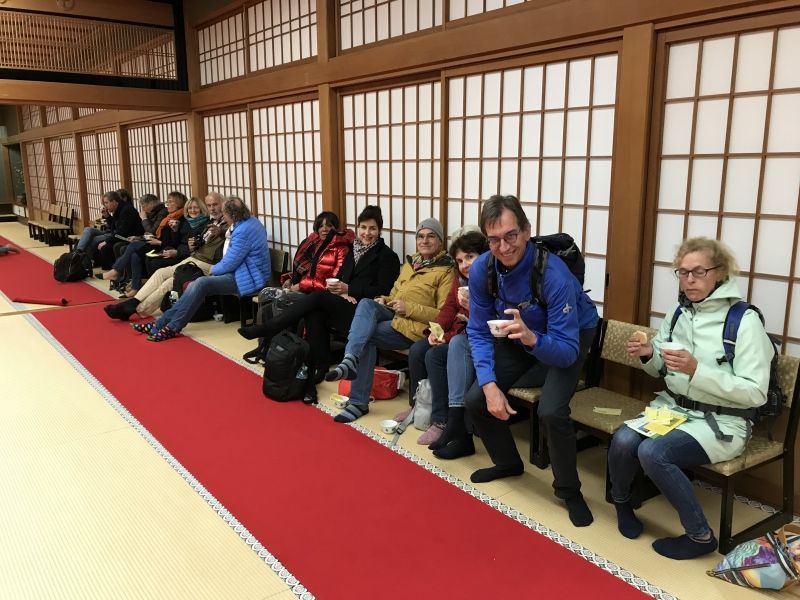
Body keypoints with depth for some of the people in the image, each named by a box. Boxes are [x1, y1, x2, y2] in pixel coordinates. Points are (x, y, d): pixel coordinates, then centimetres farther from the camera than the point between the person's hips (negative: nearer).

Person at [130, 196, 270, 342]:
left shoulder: (243, 231, -22)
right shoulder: (250, 220, 9)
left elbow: (230, 263, -19)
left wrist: (214, 270, 0)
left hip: (246, 279, -10)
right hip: (242, 269, 10)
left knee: (202, 283, -21)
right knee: (195, 285, -4)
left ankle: (172, 327, -12)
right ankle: (162, 323, -5)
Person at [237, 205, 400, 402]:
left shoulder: (387, 256, 2)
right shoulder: (353, 251, 22)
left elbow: (382, 291, -7)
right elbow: (339, 277, 18)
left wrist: (348, 289, -13)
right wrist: (341, 292, -7)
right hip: (342, 307, 6)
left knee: (317, 297, -27)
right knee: (314, 314, -28)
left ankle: (266, 329, -22)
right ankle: (318, 370, -24)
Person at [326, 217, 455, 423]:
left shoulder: (446, 271, 1)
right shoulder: (410, 263, 23)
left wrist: (408, 307, -15)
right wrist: (384, 300, 7)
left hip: (414, 326, -6)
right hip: (392, 314, 6)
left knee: (365, 336, -26)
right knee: (366, 304, -26)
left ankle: (359, 402, -26)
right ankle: (351, 360, -40)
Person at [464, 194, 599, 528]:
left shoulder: (553, 273, -34)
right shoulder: (481, 270, -20)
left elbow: (567, 350, -33)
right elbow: (479, 332, -11)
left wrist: (531, 338, -54)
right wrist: (489, 384, -23)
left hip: (568, 338, -5)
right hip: (518, 337, 5)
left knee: (551, 412, -28)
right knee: (475, 401, -6)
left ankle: (569, 490, 0)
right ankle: (508, 463, 24)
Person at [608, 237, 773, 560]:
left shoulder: (744, 321, -13)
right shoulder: (678, 311, 5)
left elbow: (755, 393, -17)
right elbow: (661, 369, 15)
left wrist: (697, 370, -27)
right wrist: (648, 354, -9)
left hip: (721, 421, -5)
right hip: (672, 406, 5)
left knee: (653, 452, -29)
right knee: (623, 441, -23)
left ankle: (701, 535, -6)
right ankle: (622, 502, 9)